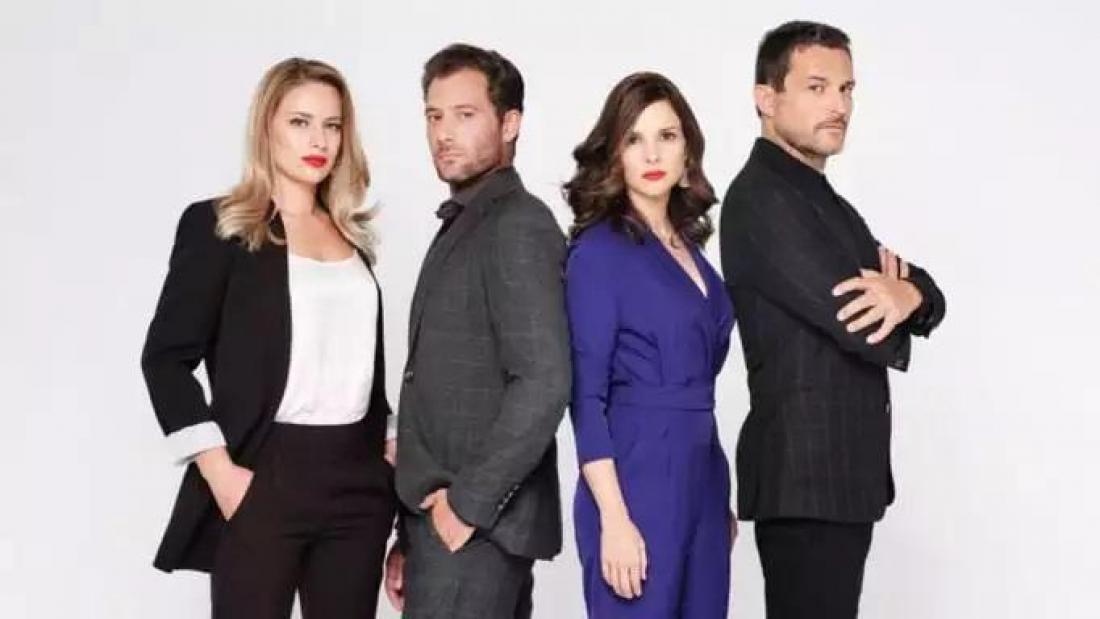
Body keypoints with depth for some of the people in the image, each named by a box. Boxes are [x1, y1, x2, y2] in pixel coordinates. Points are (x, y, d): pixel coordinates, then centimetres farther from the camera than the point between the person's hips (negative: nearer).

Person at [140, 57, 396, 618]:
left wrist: (390, 453, 10)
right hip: (263, 479, -5)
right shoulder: (217, 225, -1)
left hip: (357, 482, 5)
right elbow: (166, 358, -6)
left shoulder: (351, 234, 14)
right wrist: (219, 471, -13)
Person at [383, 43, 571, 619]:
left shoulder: (518, 227, -11)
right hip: (448, 519, 9)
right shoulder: (461, 227, 17)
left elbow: (544, 384, -22)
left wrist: (468, 504, -18)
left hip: (476, 525, -9)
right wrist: (413, 535, 15)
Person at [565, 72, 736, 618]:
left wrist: (722, 498, 14)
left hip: (701, 474, 7)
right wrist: (615, 518, -19)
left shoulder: (689, 245, 12)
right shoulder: (598, 250, -8)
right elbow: (586, 395, -12)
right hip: (638, 477, -7)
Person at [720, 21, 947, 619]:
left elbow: (927, 293, 10)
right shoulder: (760, 199, -14)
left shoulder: (824, 200, 18)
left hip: (843, 468, 10)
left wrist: (908, 294, -13)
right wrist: (896, 308, 2)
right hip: (806, 472, -10)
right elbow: (866, 333, -21)